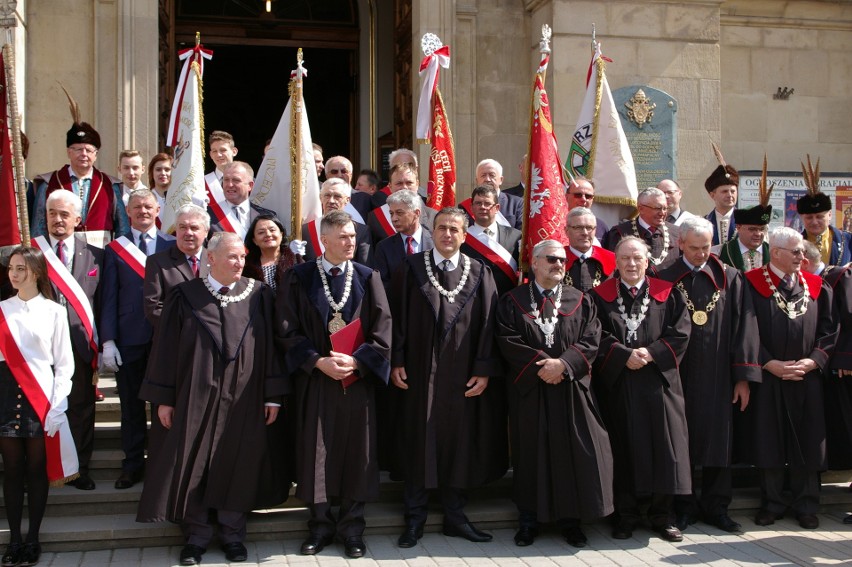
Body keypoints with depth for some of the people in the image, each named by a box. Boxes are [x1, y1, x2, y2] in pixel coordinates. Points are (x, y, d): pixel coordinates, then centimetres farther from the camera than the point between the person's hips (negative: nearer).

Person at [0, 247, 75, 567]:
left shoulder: (54, 312, 1)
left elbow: (64, 363, 1)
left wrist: (56, 406, -8)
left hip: (41, 398, -1)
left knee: (37, 469, 4)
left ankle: (33, 538, 14)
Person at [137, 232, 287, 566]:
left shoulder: (259, 296, 1)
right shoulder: (185, 296, -1)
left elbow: (271, 346, 1)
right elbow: (166, 347, 0)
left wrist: (273, 395, -3)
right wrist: (164, 398, -2)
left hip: (243, 400, 1)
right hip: (196, 397, 0)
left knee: (237, 465, 7)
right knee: (193, 463, 5)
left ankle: (232, 534, 23)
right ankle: (196, 535, 20)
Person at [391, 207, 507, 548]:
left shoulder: (480, 274, 4)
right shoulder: (410, 268, 3)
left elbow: (488, 324, 1)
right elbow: (397, 316, 1)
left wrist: (484, 370, -5)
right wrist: (397, 362, -6)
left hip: (461, 376, 1)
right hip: (419, 371, -1)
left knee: (459, 442, 8)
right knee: (418, 442, 4)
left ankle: (455, 517, 21)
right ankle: (414, 518, 15)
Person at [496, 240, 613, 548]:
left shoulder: (581, 301, 9)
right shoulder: (513, 300, 4)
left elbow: (591, 340, -1)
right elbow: (508, 341, -6)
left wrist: (562, 364, -16)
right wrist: (541, 365, -15)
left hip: (571, 389, 1)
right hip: (528, 390, -1)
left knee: (571, 453, 1)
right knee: (531, 453, 3)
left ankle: (570, 519, 13)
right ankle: (528, 520, 13)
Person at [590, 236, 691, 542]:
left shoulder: (668, 294, 8)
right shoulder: (601, 295, 5)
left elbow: (680, 333, 0)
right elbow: (597, 336, -4)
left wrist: (650, 353, -12)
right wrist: (625, 355, -16)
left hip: (659, 382, 1)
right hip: (618, 383, -1)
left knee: (663, 448, 0)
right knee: (624, 449, 2)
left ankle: (662, 516, 13)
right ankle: (625, 517, 12)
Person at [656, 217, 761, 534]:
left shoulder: (730, 279, 4)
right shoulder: (666, 281, 1)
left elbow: (744, 326, 1)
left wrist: (743, 376, -4)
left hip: (717, 377, 1)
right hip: (679, 376, -1)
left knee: (718, 441, 7)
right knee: (682, 442, 5)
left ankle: (716, 507, 19)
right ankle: (684, 507, 18)